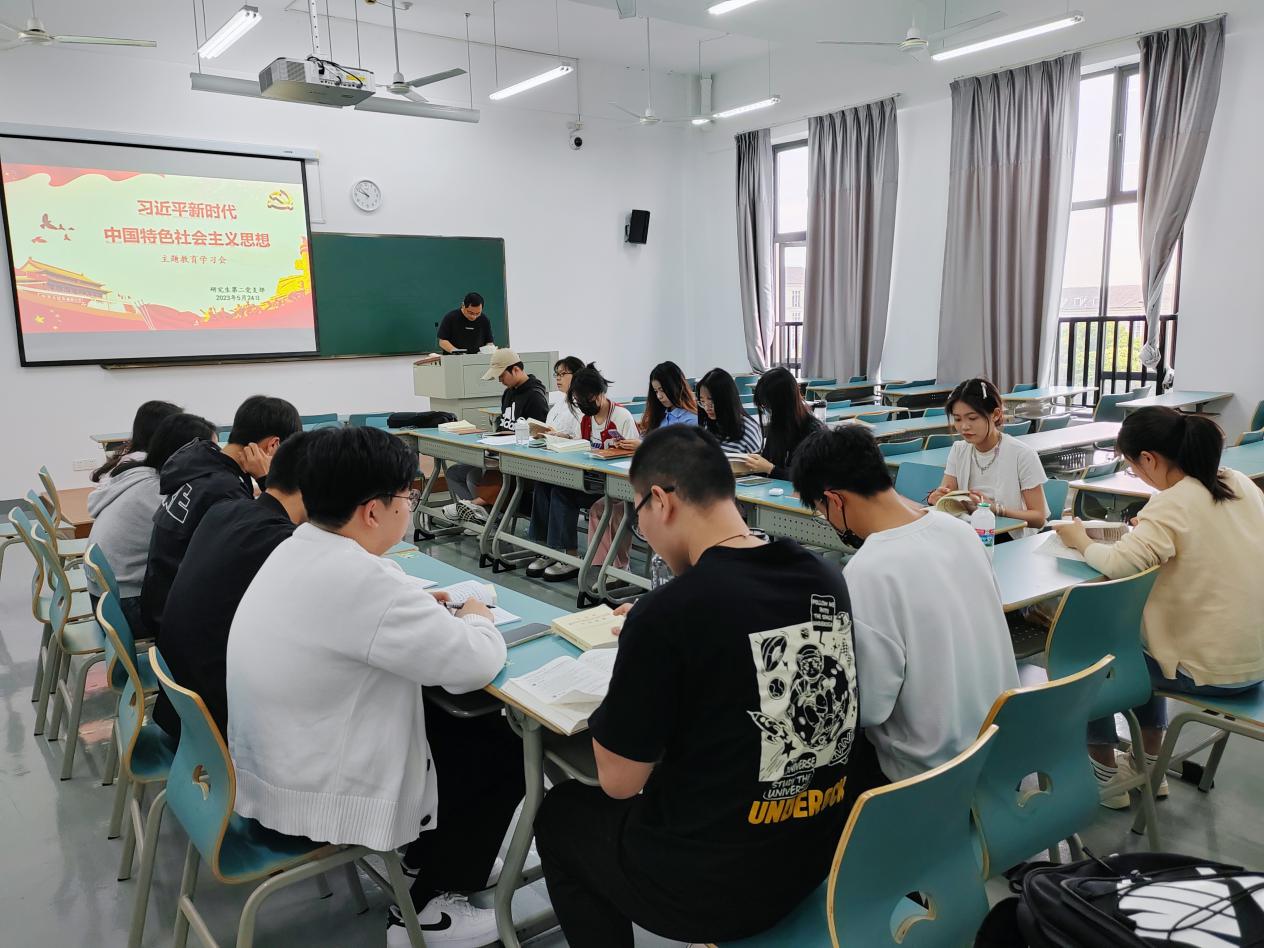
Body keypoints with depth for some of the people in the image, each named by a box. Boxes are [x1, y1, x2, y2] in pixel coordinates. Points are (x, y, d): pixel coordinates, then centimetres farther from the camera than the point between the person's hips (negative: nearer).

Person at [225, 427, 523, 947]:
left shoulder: (293, 552, -2)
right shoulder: (361, 579, -31)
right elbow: (476, 664, -25)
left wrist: (415, 607, 7)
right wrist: (476, 618, -3)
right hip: (317, 796, -9)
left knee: (462, 724, 21)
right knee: (508, 750, 5)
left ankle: (431, 855, 39)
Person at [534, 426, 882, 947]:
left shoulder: (666, 614, -25)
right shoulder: (826, 579, -5)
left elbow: (619, 782, -14)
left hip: (716, 886, -6)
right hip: (827, 850, 7)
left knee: (560, 813, 22)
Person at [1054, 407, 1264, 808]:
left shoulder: (1172, 505, -23)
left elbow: (1119, 564, -35)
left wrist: (1081, 541, -16)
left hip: (1212, 672, -8)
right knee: (1138, 630, 31)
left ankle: (1106, 774, 26)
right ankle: (1150, 763, 37)